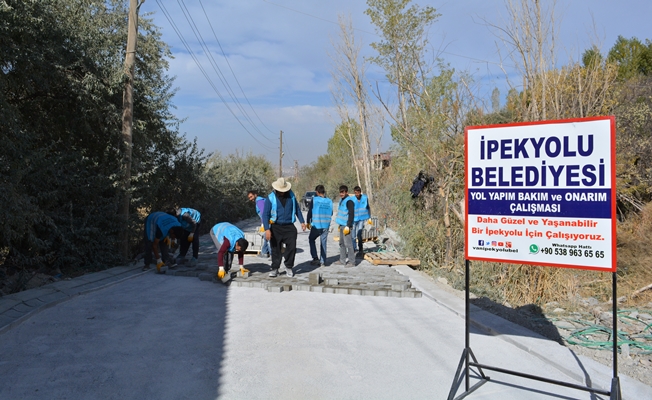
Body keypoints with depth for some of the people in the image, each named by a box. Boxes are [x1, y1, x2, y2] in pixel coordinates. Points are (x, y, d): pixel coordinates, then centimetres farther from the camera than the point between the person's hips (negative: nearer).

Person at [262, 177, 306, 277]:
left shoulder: (291, 195, 5)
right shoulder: (270, 198, -5)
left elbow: (297, 209, 17)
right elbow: (265, 214, -7)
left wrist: (302, 221, 13)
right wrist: (267, 229, -17)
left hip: (289, 227, 2)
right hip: (276, 227, -2)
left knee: (292, 247, -4)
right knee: (275, 249, 3)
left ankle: (289, 267, 15)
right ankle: (275, 269, 15)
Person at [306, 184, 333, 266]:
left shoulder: (314, 200, -9)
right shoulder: (329, 201, 1)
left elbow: (310, 211, -6)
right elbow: (331, 213, 11)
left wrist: (308, 222, 6)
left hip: (316, 225, -3)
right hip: (326, 225, 3)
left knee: (311, 239, 17)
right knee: (323, 243, 11)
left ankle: (315, 258, 7)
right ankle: (322, 262, 13)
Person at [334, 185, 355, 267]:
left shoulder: (349, 201, -14)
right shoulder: (341, 200, 15)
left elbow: (351, 214, -18)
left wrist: (348, 226, -21)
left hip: (346, 225, -10)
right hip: (342, 225, 10)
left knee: (348, 243, -7)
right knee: (341, 243, 14)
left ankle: (352, 261, 0)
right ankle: (342, 260, 23)